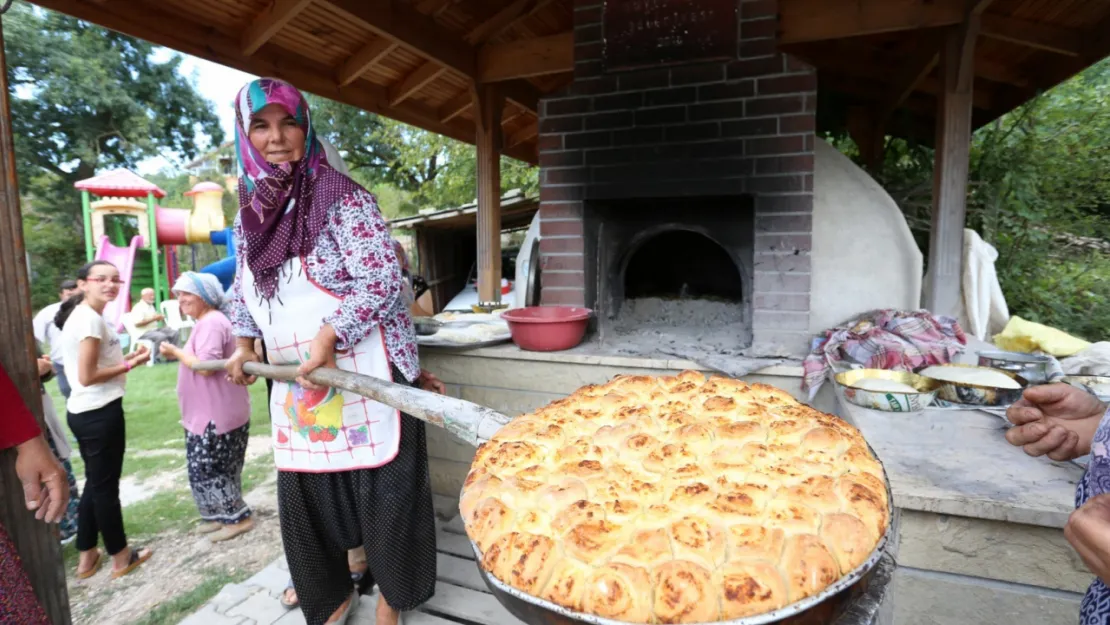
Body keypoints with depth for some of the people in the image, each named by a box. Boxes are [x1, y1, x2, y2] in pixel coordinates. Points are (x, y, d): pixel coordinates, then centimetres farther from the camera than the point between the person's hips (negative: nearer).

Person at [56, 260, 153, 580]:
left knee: (95, 483, 20)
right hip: (100, 413, -10)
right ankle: (121, 557, 21)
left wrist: (126, 358, 7)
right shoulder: (91, 318, -18)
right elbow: (87, 376, -21)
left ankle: (87, 557, 32)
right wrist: (129, 366, -11)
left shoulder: (80, 315, 12)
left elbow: (93, 364, 12)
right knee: (106, 486, 5)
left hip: (85, 411, 10)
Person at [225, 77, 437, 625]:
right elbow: (241, 287, 22)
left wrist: (329, 337, -22)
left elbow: (382, 279, -18)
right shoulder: (248, 214, 9)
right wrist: (245, 343, 10)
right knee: (306, 493, 13)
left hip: (364, 378, -6)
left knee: (379, 488, 4)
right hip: (296, 385, 7)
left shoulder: (341, 198, -11)